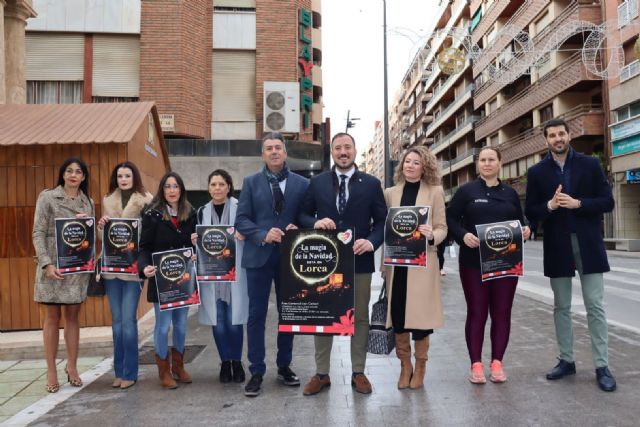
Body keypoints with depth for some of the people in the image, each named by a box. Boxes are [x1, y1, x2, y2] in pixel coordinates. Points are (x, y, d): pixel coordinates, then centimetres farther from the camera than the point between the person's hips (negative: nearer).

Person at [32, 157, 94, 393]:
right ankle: (51, 371, 11)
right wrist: (47, 263, -14)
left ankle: (72, 367, 18)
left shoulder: (88, 202, 12)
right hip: (53, 264, -3)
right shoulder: (47, 197, 1)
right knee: (52, 316, 3)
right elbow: (38, 233, -4)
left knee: (73, 316, 8)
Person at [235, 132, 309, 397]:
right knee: (256, 315, 3)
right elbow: (241, 219, -2)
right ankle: (256, 372, 14)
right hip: (259, 256, -1)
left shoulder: (302, 184, 5)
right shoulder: (251, 182, 4)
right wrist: (263, 235, -17)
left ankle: (284, 366, 28)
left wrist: (298, 229, -14)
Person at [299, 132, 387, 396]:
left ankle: (358, 372, 23)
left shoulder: (371, 184, 3)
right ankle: (321, 373, 22)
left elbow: (381, 220, 1)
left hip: (359, 260, -1)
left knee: (360, 317, 8)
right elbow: (303, 215, 8)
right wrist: (315, 222, -14)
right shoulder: (317, 182, 6)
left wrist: (372, 242, -17)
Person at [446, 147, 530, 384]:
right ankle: (476, 364, 11)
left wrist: (526, 231, -6)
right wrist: (463, 235, -18)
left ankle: (497, 362, 17)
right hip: (474, 262, -3)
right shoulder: (466, 191, 2)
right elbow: (450, 219, -1)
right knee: (476, 312, 2)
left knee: (502, 312, 6)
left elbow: (520, 222, 16)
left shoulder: (510, 193, 12)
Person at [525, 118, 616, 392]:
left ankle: (602, 366, 10)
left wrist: (577, 203, -16)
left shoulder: (590, 164, 3)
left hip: (588, 246, -1)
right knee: (561, 307, 10)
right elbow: (531, 213, 2)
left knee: (595, 307, 1)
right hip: (557, 248, 1)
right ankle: (566, 360, 22)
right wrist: (550, 205, -16)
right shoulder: (537, 172, 4)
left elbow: (607, 202, -1)